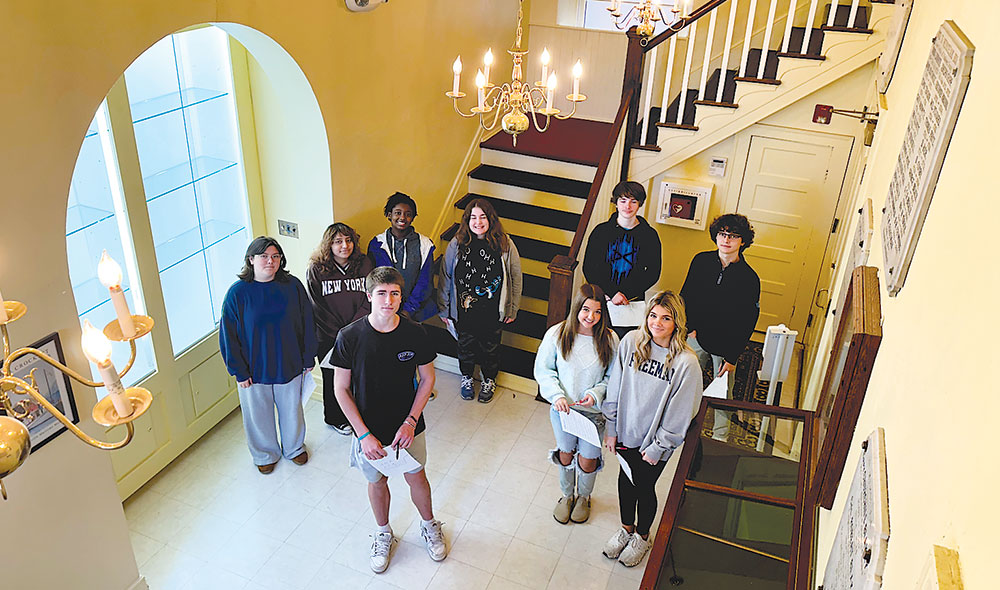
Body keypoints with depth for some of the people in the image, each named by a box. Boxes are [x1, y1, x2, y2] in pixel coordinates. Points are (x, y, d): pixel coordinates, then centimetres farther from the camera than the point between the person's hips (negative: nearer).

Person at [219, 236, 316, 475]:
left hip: (289, 365, 1)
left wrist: (308, 358, 2)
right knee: (258, 415, 16)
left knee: (292, 409, 20)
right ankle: (265, 454, 43)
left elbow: (306, 323, 0)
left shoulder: (293, 286, -9)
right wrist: (239, 371, -8)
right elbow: (229, 335, -9)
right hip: (254, 369, -1)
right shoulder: (237, 293, -14)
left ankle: (294, 447, 47)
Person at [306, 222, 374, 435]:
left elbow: (368, 301, -5)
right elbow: (318, 309, -11)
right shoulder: (316, 270, -11)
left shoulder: (364, 265, -4)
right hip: (328, 338, -2)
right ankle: (335, 418, 36)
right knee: (333, 379, 13)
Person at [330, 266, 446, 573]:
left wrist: (411, 422, -13)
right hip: (368, 430, 0)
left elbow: (428, 378, -4)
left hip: (408, 427, 1)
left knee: (416, 477, 21)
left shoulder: (414, 333, -17)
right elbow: (341, 389, -12)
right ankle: (383, 533, 48)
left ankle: (429, 526, 49)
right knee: (377, 481, 21)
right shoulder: (349, 337, -21)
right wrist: (364, 435, -16)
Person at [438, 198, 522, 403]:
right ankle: (466, 377, 47)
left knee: (490, 347, 19)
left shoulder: (504, 244, -11)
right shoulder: (456, 244, -10)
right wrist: (443, 309, 3)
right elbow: (445, 278, -1)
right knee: (466, 345, 20)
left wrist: (512, 309, 0)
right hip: (464, 311, 0)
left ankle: (489, 380, 45)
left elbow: (516, 278, -2)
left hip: (493, 313, 0)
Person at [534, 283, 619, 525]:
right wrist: (557, 395, -18)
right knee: (565, 455, 21)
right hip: (563, 409, 1)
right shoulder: (556, 334, -16)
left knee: (588, 461, 15)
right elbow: (543, 369, -5)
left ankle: (584, 497, 48)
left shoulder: (609, 339, -15)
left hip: (594, 412, 0)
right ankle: (567, 495, 50)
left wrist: (596, 393, -19)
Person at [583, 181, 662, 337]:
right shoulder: (601, 231, 4)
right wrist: (612, 293, -13)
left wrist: (624, 294, -10)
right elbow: (589, 268, 1)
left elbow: (653, 273, 3)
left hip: (632, 303, 0)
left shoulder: (649, 235, 4)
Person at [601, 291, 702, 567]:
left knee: (644, 487, 17)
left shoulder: (686, 362, -24)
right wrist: (612, 428, -1)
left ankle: (642, 536, 47)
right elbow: (615, 388, -4)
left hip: (655, 441, -3)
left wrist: (657, 447, -9)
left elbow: (678, 415, -16)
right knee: (625, 480, 23)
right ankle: (626, 527, 51)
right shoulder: (631, 341, -14)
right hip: (626, 431, 3)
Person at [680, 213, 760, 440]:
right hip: (697, 337, 2)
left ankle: (720, 437, 28)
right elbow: (686, 295, 7)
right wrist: (690, 327, -3)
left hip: (726, 345, -2)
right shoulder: (701, 261, -5)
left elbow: (747, 323, -9)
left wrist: (732, 357, -10)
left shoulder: (749, 278, -14)